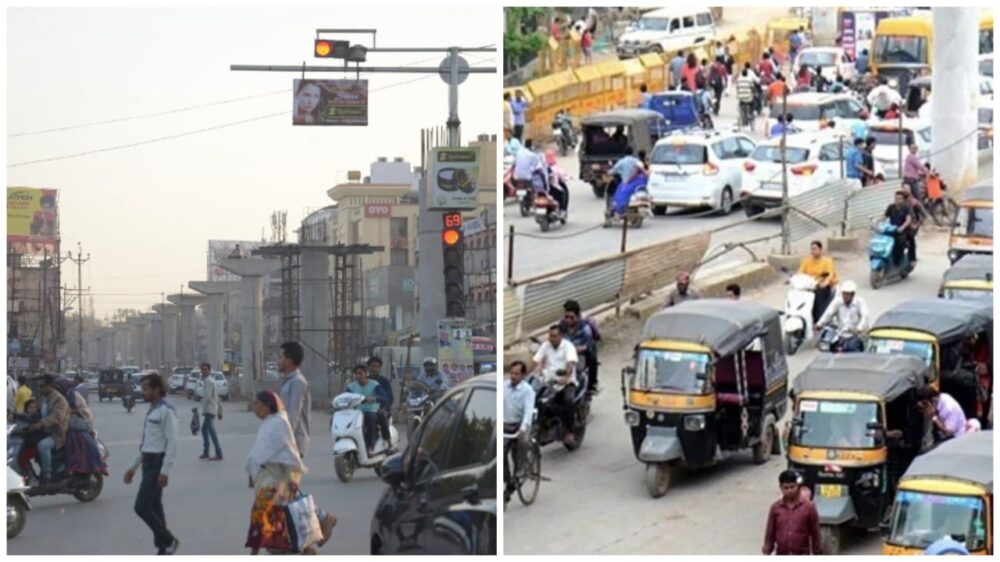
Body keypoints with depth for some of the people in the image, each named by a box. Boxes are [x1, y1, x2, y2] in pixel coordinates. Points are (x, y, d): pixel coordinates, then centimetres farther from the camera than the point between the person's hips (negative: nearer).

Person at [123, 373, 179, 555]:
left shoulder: (166, 411, -14)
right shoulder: (151, 411, 15)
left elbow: (172, 443, -18)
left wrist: (165, 471, -22)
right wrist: (134, 467, 21)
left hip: (158, 464, -9)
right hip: (148, 463, 9)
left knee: (142, 507, -12)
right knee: (154, 507, 11)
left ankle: (168, 540, 0)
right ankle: (163, 549, 16)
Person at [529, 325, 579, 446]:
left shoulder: (568, 346, -5)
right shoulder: (545, 346, 9)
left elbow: (571, 363, -22)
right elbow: (535, 361, 1)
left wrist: (566, 377, -41)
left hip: (567, 383, -4)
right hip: (549, 383, 4)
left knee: (568, 400, -33)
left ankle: (569, 432, -24)